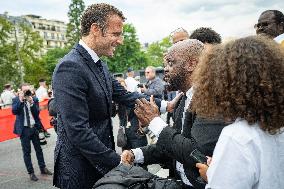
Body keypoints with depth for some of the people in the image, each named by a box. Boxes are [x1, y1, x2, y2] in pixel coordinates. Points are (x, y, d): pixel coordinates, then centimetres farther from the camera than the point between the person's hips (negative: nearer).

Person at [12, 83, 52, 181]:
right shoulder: (16, 100, -2)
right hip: (24, 129, -2)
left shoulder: (34, 99, 1)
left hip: (34, 127, 2)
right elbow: (14, 111, -17)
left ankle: (43, 168, 27)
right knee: (27, 152, 5)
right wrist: (20, 100, -23)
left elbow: (37, 113, -8)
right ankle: (31, 172, 16)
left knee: (38, 149, 13)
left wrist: (32, 103, -20)